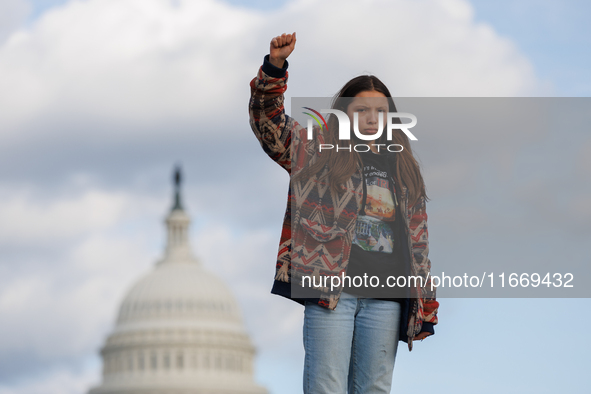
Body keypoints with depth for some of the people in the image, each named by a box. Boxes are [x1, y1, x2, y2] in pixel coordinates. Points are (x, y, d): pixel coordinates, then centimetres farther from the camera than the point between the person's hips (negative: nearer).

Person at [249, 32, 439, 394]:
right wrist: (275, 68, -17)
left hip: (385, 298, 4)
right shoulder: (319, 152, 9)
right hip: (331, 285, -4)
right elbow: (269, 121, -1)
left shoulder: (403, 170, 19)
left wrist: (425, 301, 14)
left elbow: (418, 238, 19)